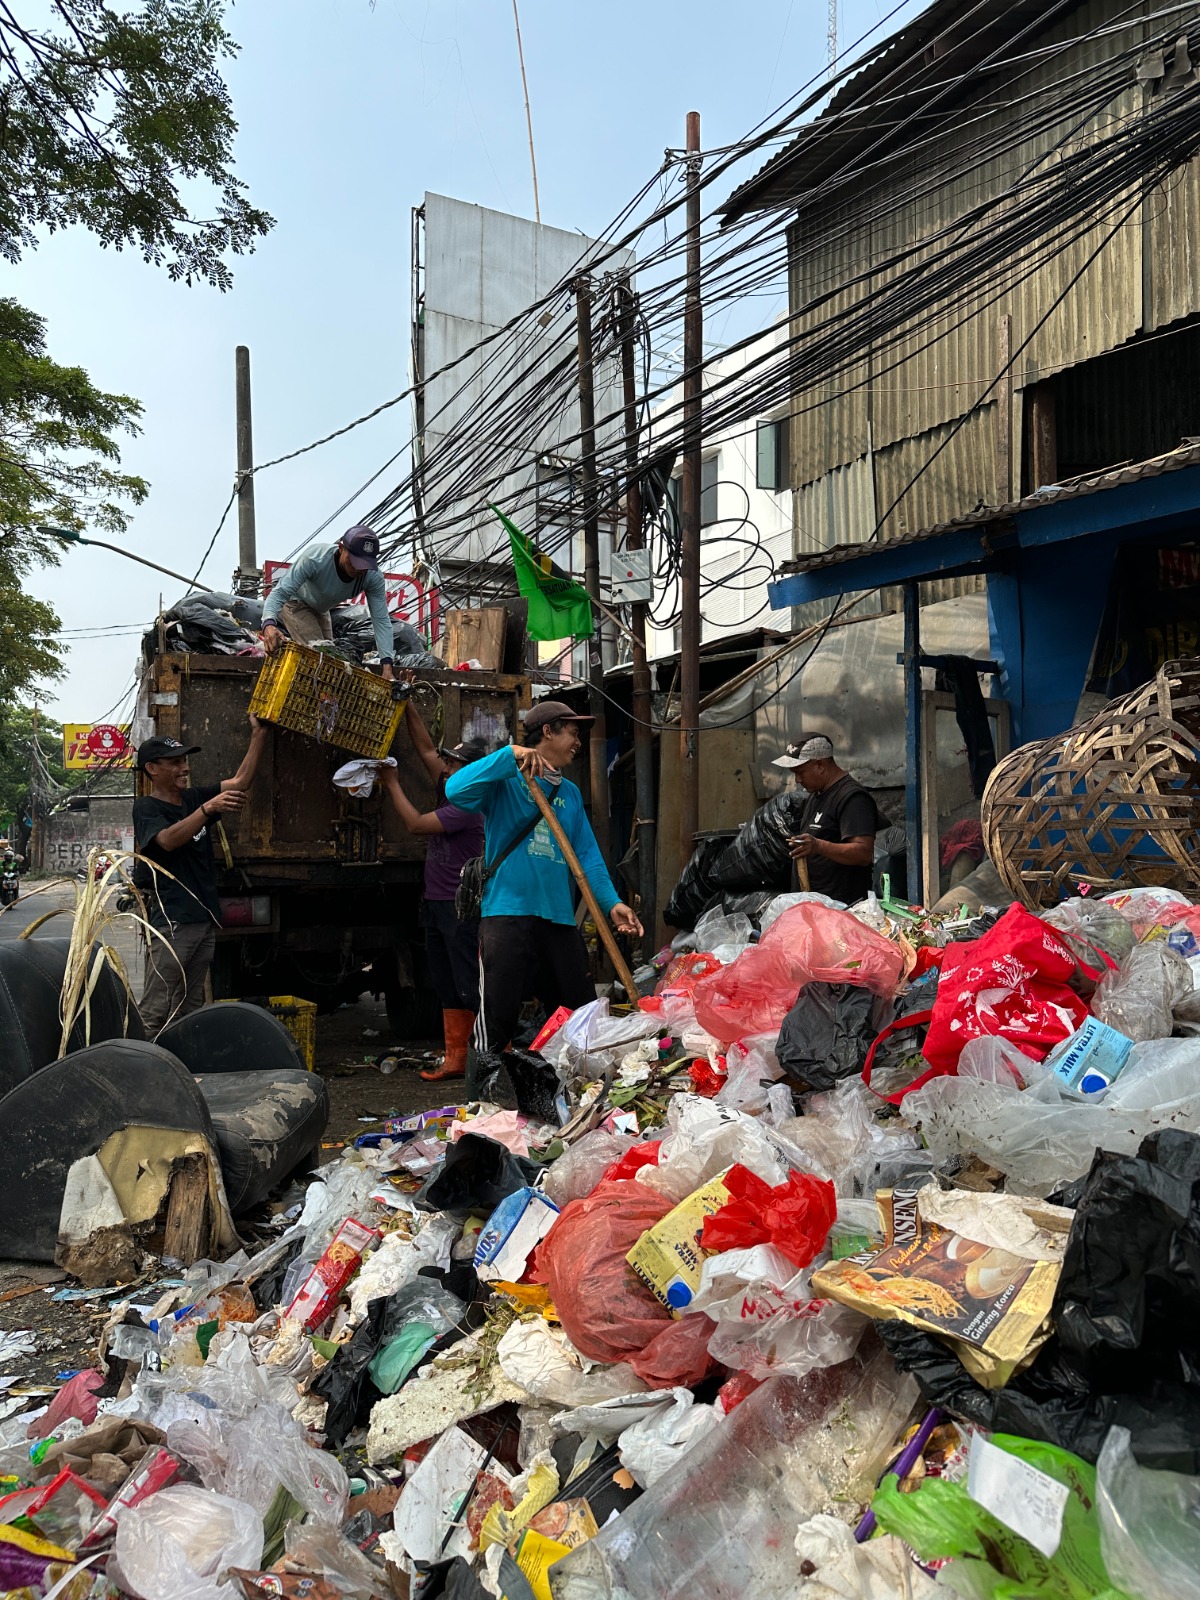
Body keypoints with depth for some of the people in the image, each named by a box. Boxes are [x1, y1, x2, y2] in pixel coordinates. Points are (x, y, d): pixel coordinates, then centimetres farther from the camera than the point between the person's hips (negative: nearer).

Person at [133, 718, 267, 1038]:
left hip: (204, 918, 8)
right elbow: (168, 840, -24)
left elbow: (240, 781, 12)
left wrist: (258, 735, 5)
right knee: (155, 1010, -10)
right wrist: (208, 808, -34)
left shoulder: (193, 798, 15)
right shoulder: (147, 808, -5)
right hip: (170, 922, -8)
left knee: (191, 1008, 12)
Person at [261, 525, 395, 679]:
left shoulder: (373, 577, -29)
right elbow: (280, 592, -43)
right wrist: (269, 625, -63)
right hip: (294, 602, -6)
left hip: (320, 611, 6)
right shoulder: (315, 558, -41)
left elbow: (381, 619, -28)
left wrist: (387, 666, -39)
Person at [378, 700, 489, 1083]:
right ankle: (455, 1059, 18)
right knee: (448, 989, 12)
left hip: (461, 909, -10)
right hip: (436, 904, 10)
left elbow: (416, 823, -17)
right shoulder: (448, 791, 11)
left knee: (471, 987, -9)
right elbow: (425, 748, 19)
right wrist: (407, 708, 15)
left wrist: (392, 783, -5)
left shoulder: (468, 805, -16)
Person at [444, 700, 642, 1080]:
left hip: (560, 919, 7)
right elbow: (456, 790, -19)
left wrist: (611, 902, -1)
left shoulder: (570, 793, 19)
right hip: (508, 915, -6)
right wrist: (510, 754, -22)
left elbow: (587, 855, 13)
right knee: (495, 1027, -6)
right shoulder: (506, 780, 0)